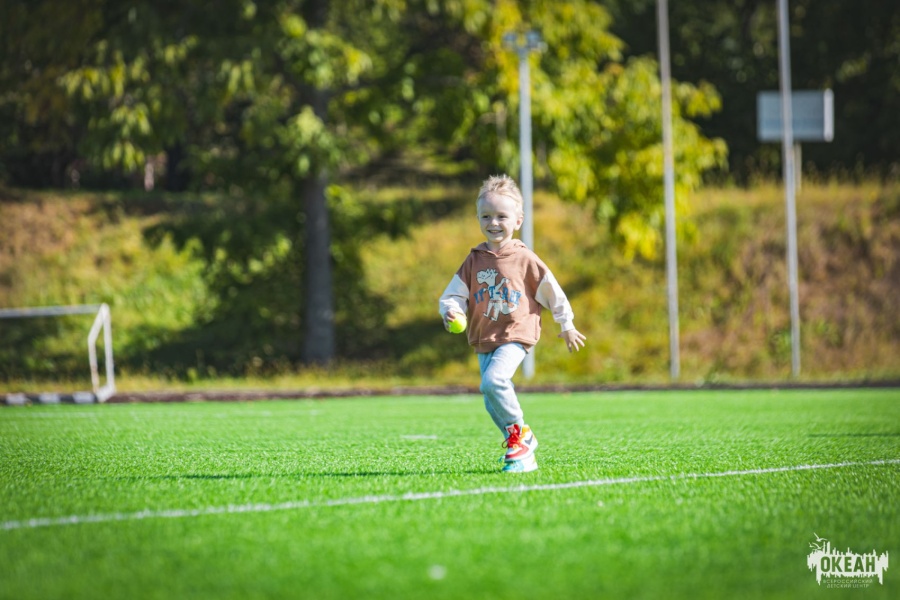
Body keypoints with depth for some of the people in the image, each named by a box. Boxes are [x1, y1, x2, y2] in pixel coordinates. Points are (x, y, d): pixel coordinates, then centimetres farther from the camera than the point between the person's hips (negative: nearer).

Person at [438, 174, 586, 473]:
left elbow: (552, 292, 6)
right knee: (493, 404, 4)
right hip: (484, 340, 5)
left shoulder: (525, 259, -4)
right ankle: (523, 444, 19)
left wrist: (567, 327, 13)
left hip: (516, 335, -5)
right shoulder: (474, 261, 5)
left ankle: (518, 434, -11)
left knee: (493, 380, -27)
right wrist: (451, 311, -19)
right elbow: (453, 295, 4)